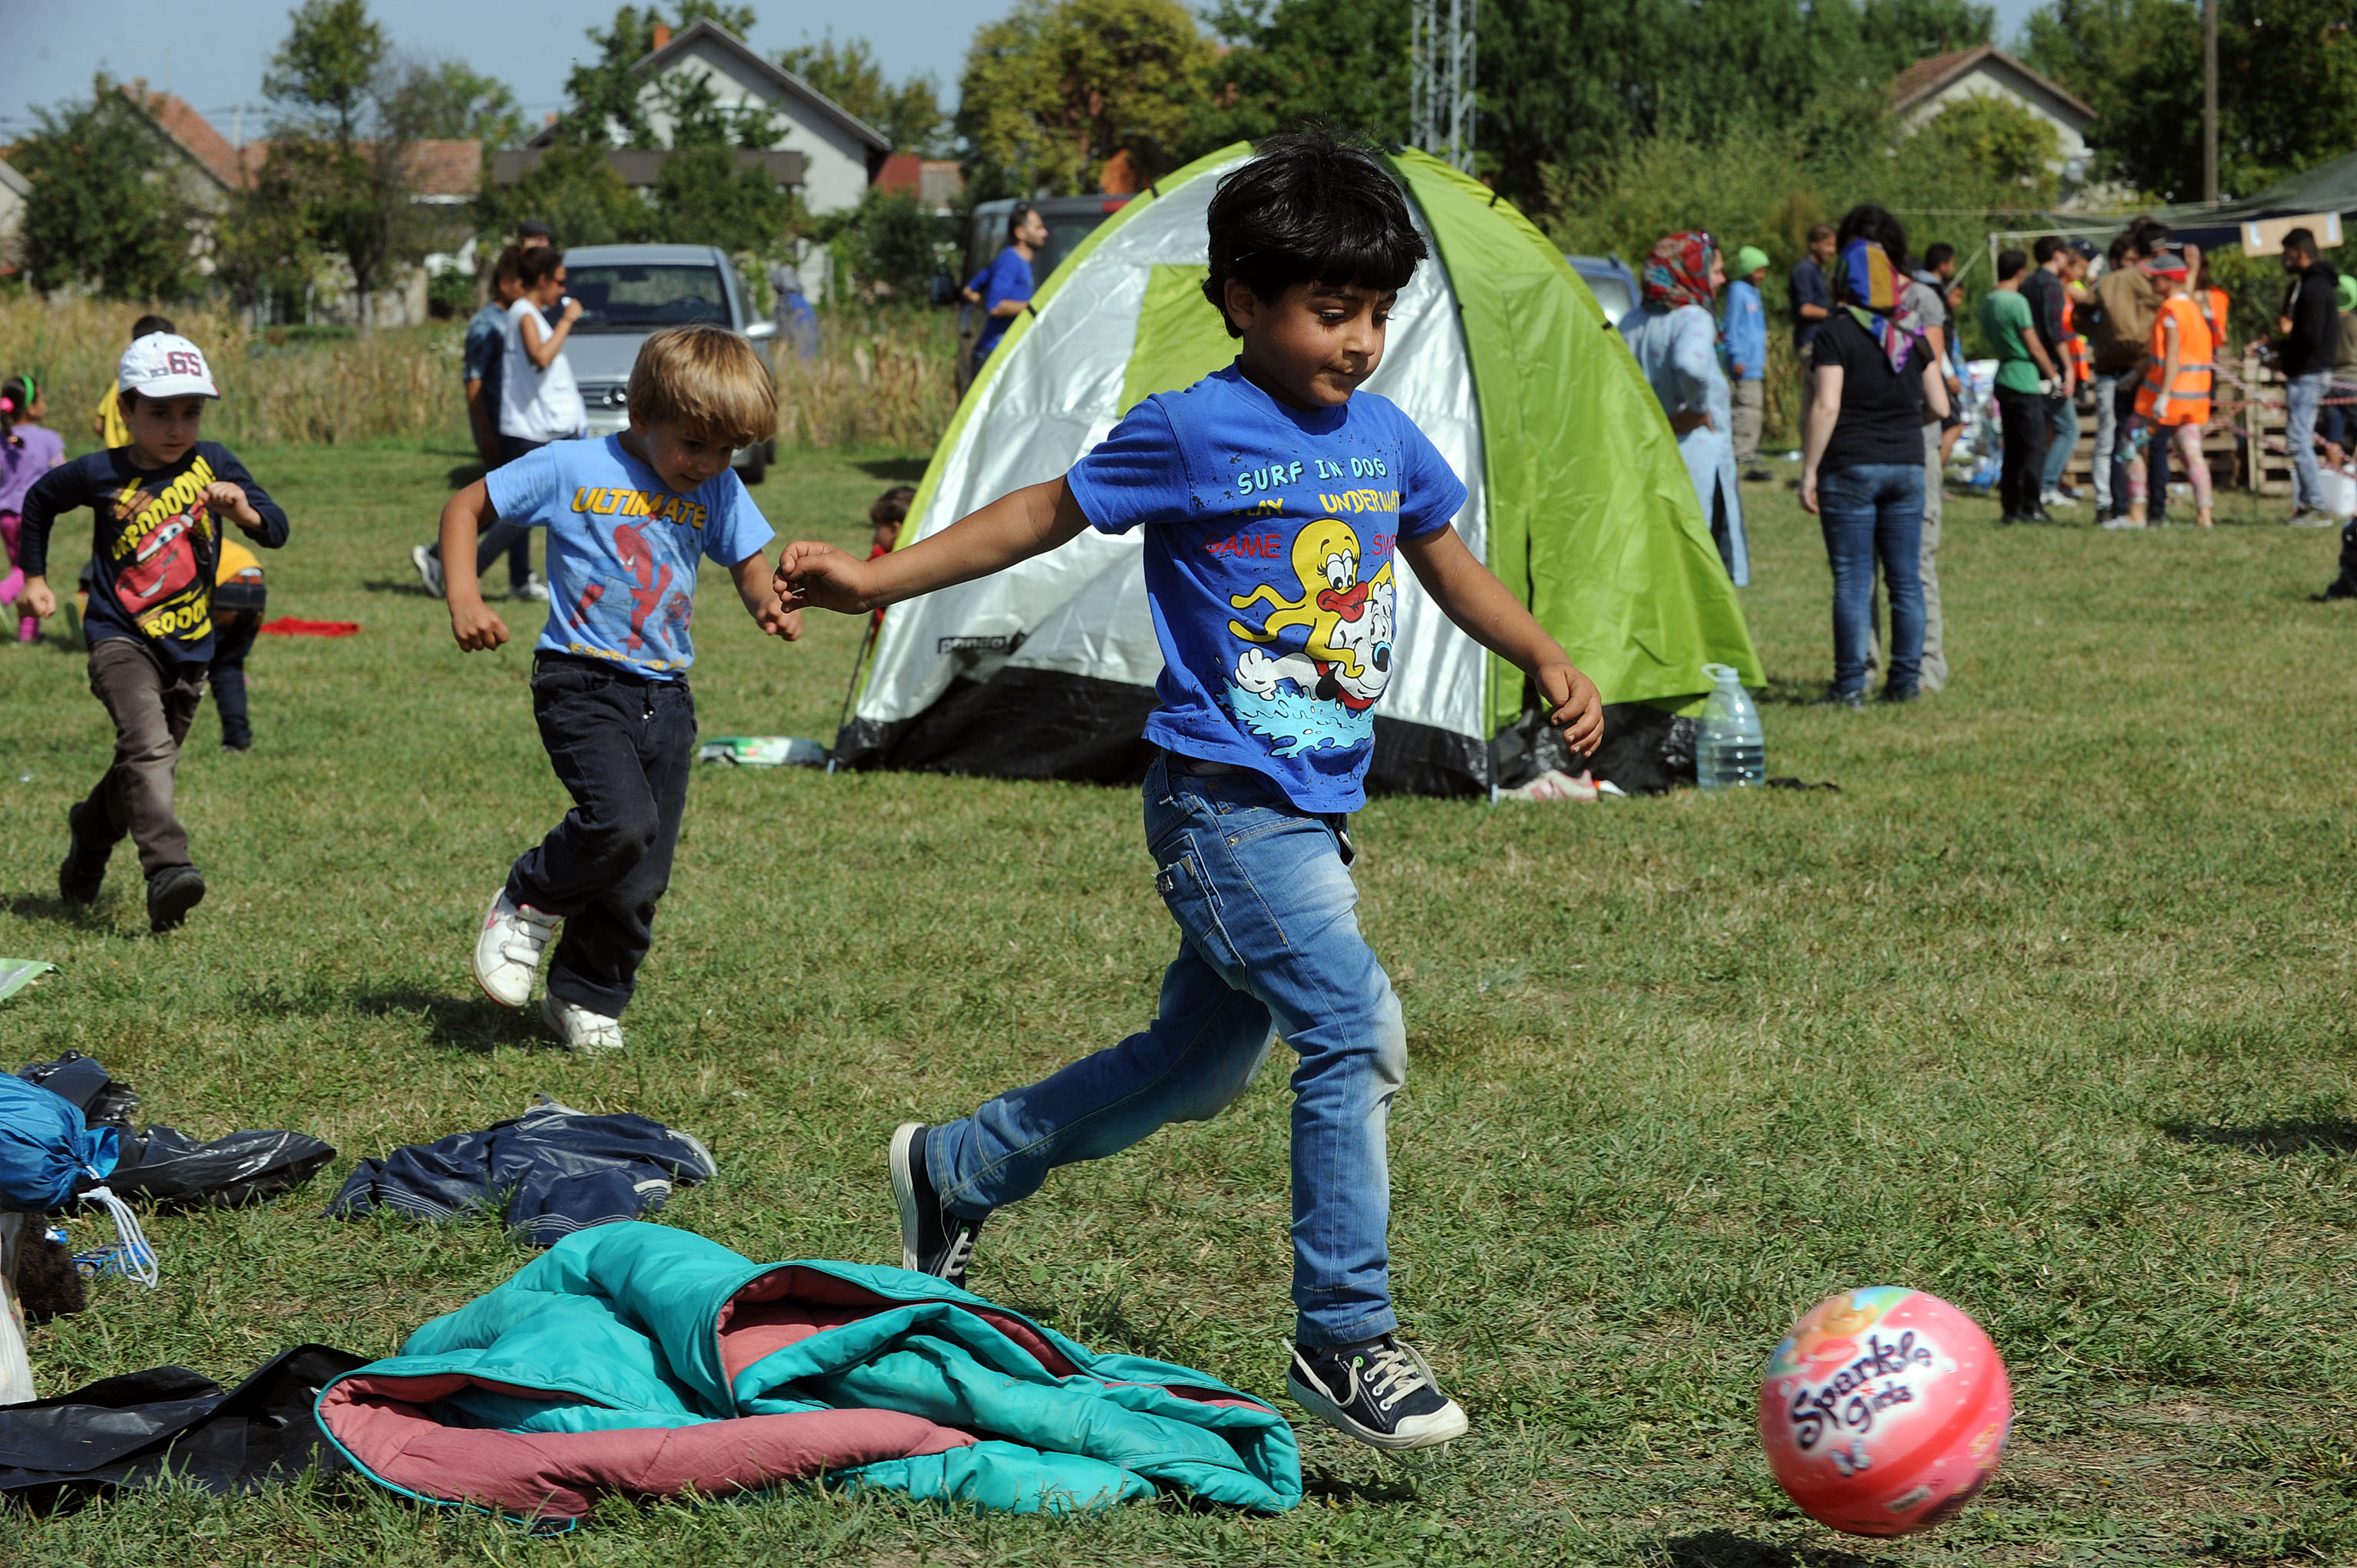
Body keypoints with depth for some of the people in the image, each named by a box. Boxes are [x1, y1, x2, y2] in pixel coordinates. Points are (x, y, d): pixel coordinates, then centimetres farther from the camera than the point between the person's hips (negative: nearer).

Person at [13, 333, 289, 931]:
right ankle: (167, 870, -39)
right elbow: (39, 500, 14)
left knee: (149, 762, 17)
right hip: (122, 639, -4)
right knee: (147, 745, -27)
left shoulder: (212, 464, -2)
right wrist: (35, 577, 14)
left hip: (190, 649, 4)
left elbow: (277, 531, -4)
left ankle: (90, 836, 47)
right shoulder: (101, 474, -6)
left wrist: (243, 510, -25)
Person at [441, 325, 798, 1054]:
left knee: (641, 878, 5)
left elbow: (749, 567, 15)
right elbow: (465, 507, 1)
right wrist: (464, 597, -12)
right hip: (582, 683, -5)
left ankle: (586, 1000, 27)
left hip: (666, 698, 5)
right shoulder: (570, 469, -7)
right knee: (621, 821, -26)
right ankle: (528, 905, 2)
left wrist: (772, 604, -9)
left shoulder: (717, 493, 5)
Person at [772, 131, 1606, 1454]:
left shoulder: (1388, 440, 8)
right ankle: (1345, 1337, -11)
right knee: (1356, 1025, -20)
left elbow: (1446, 561, 25)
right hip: (1223, 800, -8)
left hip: (1322, 808, 8)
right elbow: (1048, 513, 0)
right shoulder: (1194, 432, -10)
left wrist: (1546, 660, 12)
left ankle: (955, 1172, 36)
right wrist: (876, 581, -3)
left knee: (1202, 1066, 16)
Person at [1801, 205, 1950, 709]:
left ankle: (1851, 684, -2)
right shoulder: (1913, 334, 6)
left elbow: (1826, 407, -15)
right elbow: (1940, 406, 8)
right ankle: (1906, 679, 11)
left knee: (1852, 580, -2)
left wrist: (1808, 471, -10)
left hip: (1850, 468, -4)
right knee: (1906, 578, 9)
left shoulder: (1837, 334, -9)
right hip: (1907, 465, 4)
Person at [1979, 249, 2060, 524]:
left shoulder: (1987, 302, 9)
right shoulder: (2017, 302, -15)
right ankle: (2030, 506, -7)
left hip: (2004, 379, 8)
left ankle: (2011, 507, 11)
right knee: (2034, 447, -4)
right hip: (2026, 381, -8)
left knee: (2013, 447, 11)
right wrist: (2053, 377, -4)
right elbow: (2034, 347, -13)